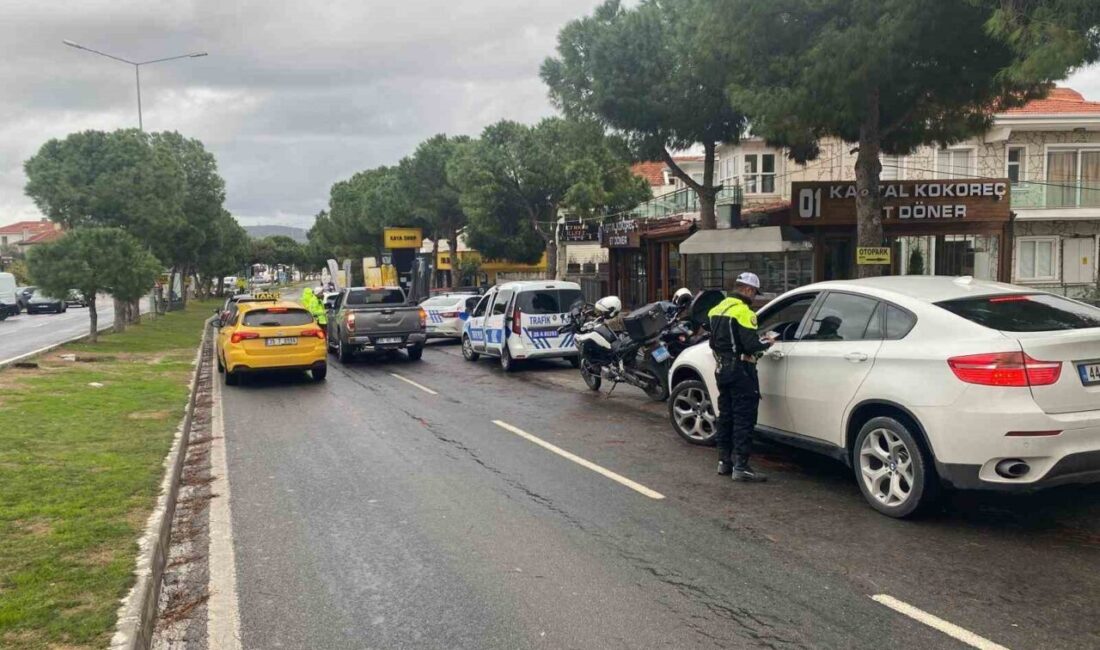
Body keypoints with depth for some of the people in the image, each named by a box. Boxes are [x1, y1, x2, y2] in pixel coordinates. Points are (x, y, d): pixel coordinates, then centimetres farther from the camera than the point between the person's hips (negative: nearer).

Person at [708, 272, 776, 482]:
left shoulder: (718, 310, 11)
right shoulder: (743, 311, -16)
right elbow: (751, 345, -21)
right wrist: (767, 342, -3)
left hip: (722, 369, 9)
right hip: (741, 370, -9)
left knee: (726, 416, 14)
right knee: (744, 419, -5)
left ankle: (724, 462, 20)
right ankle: (740, 466, -6)